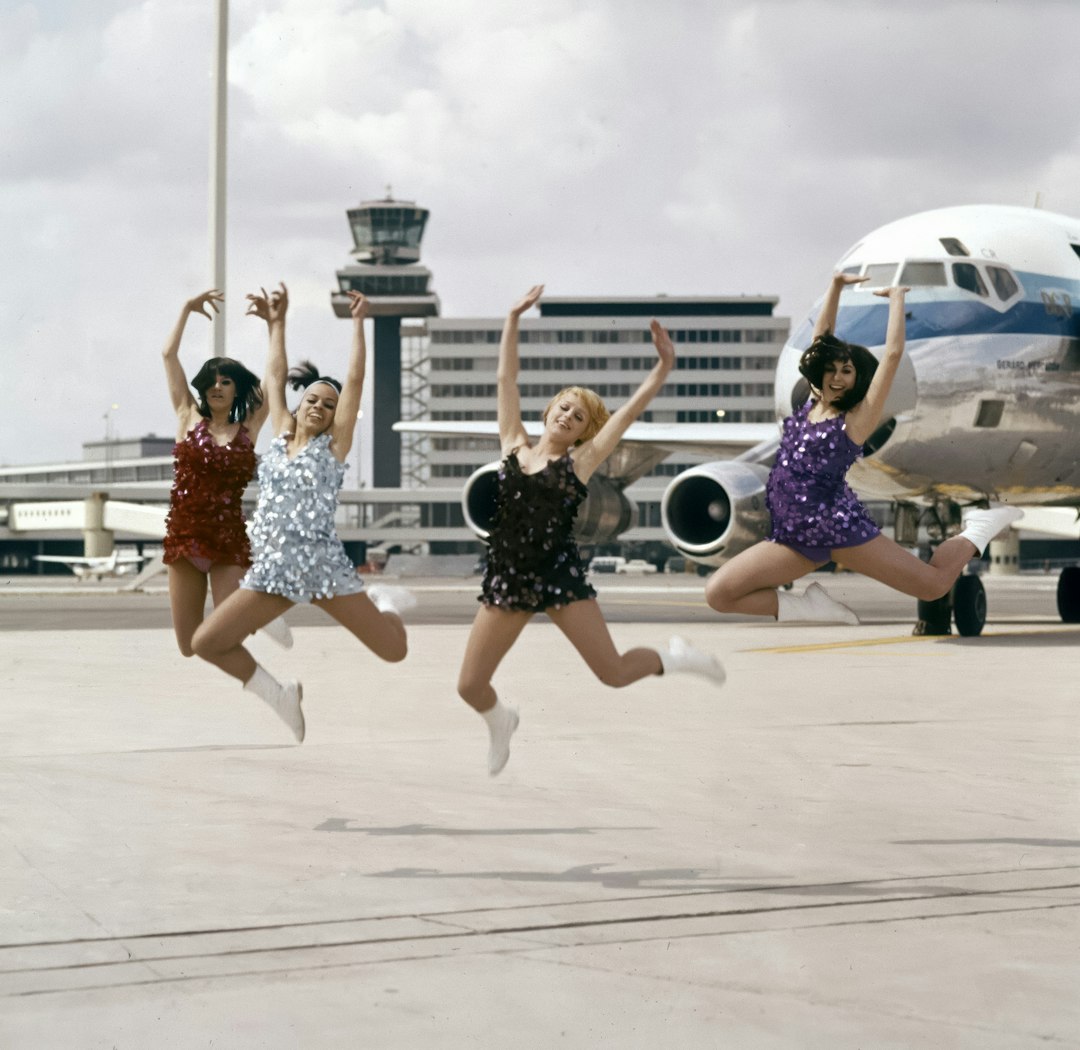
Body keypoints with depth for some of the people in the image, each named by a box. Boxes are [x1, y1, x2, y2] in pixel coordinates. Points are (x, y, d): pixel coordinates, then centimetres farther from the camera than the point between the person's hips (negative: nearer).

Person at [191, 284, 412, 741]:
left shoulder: (333, 445, 3)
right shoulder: (282, 437, 13)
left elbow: (355, 380, -2)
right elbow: (276, 377, 18)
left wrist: (358, 323, 0)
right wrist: (276, 322, 18)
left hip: (321, 564, -3)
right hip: (272, 569, 4)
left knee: (394, 651, -5)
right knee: (206, 643, -8)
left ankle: (384, 604, 33)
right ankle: (280, 694, 14)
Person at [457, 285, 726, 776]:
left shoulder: (580, 461, 2)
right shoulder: (515, 446, 8)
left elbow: (630, 410, -4)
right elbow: (505, 378, 10)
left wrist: (664, 367, -12)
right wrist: (514, 318, 10)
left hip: (559, 574, -3)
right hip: (506, 578, 3)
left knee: (614, 673, -7)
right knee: (470, 687, 1)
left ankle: (673, 656, 25)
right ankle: (501, 722, 36)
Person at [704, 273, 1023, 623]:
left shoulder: (857, 419, -2)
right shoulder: (811, 404, 13)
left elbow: (893, 354, -8)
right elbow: (822, 336, 21)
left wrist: (896, 298, 2)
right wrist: (836, 286, 19)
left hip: (840, 525, -5)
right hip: (793, 537, 5)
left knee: (935, 584, -3)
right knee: (717, 593, -12)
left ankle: (976, 533, 26)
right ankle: (809, 607, 1)